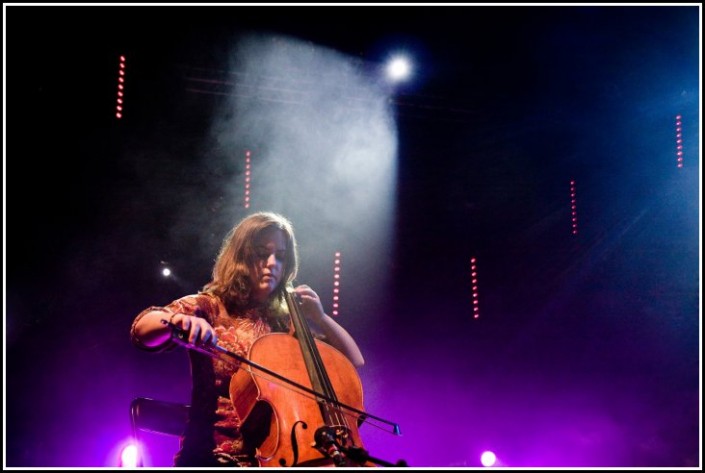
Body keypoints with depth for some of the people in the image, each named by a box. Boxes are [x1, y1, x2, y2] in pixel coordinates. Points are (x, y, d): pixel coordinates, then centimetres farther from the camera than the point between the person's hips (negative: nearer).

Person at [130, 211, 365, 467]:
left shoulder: (285, 321, 10)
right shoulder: (210, 306, 1)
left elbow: (354, 362, 13)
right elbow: (142, 329, -15)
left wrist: (320, 318, 0)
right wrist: (180, 319, -35)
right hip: (215, 457, -3)